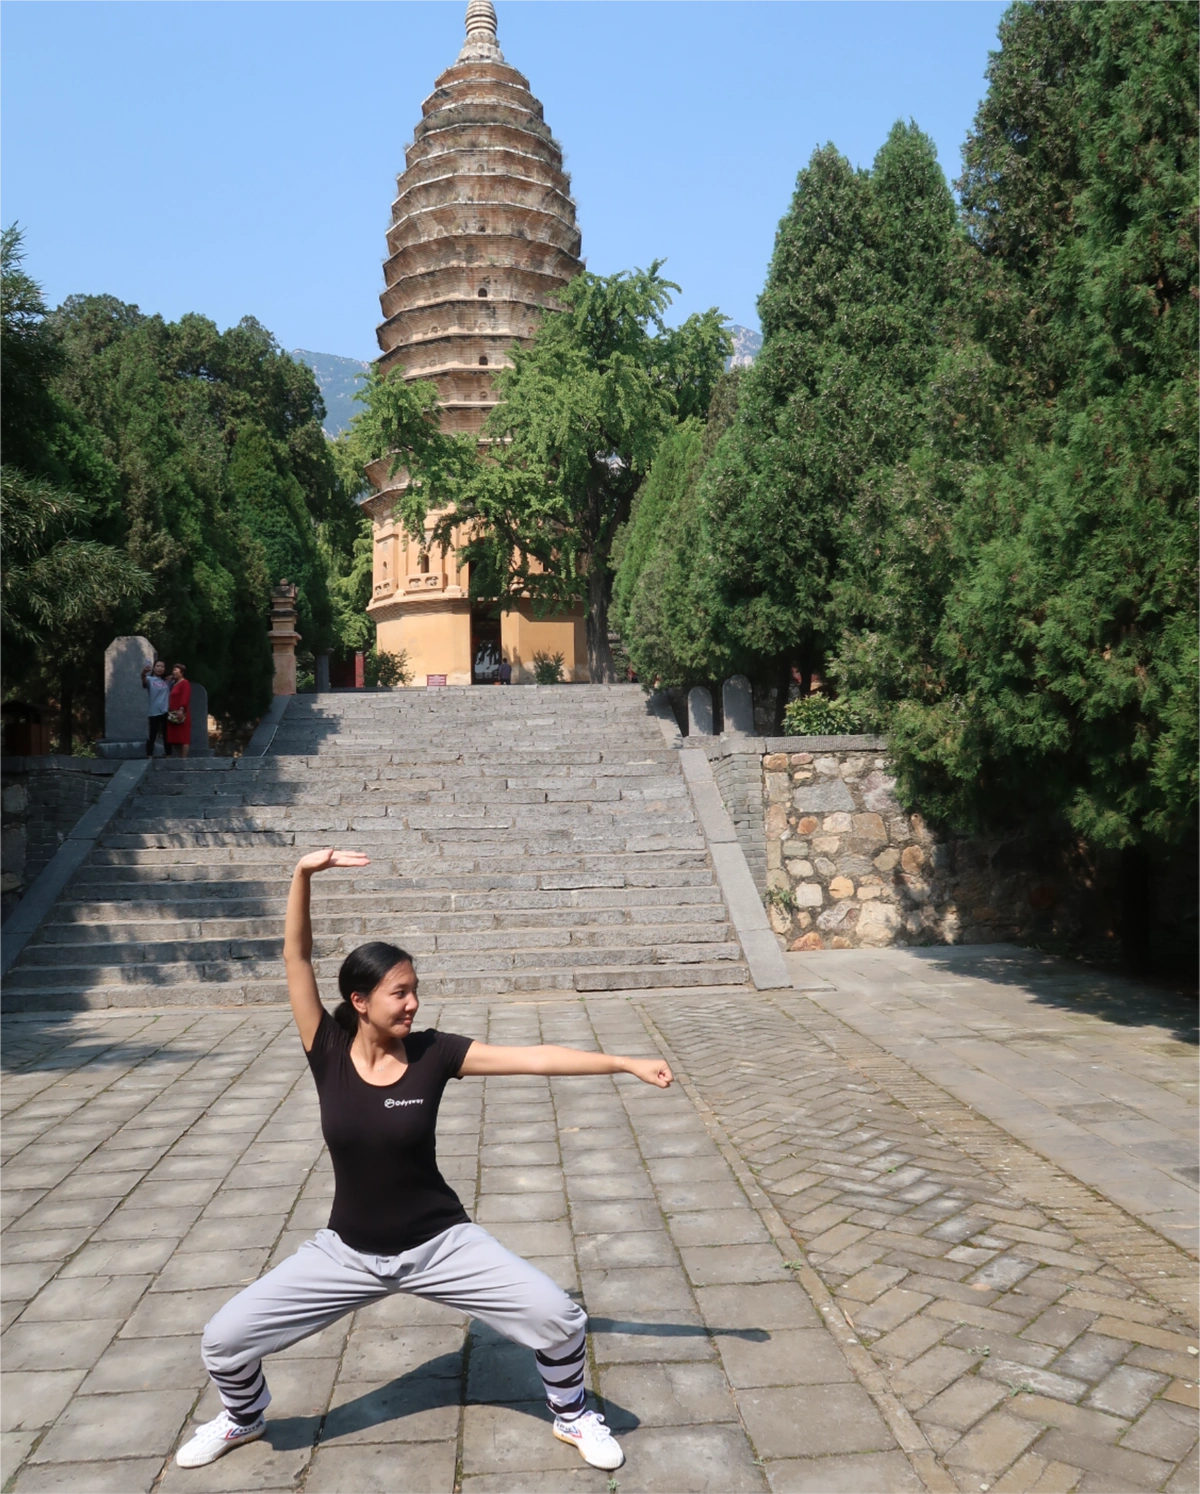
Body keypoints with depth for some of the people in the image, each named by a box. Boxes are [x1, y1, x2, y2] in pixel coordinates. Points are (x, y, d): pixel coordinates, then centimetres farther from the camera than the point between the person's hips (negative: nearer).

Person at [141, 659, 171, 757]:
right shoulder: (150, 679, -2)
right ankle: (149, 757, 0)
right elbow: (144, 681, -23)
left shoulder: (167, 681, 12)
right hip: (153, 713, -4)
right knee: (152, 736, -2)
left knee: (167, 735, 10)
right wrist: (143, 673, -49)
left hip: (166, 712, 4)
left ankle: (168, 756, 16)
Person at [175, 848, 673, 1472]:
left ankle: (571, 1415, 21)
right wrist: (304, 874, -32)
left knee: (561, 1321, -13)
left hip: (440, 1244, -1)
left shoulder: (433, 1053, -13)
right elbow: (296, 956, -20)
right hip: (349, 1252, 1)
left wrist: (627, 1063, -20)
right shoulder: (328, 1053, -12)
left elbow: (533, 1058, -16)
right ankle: (244, 1417, 34)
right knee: (222, 1339, -2)